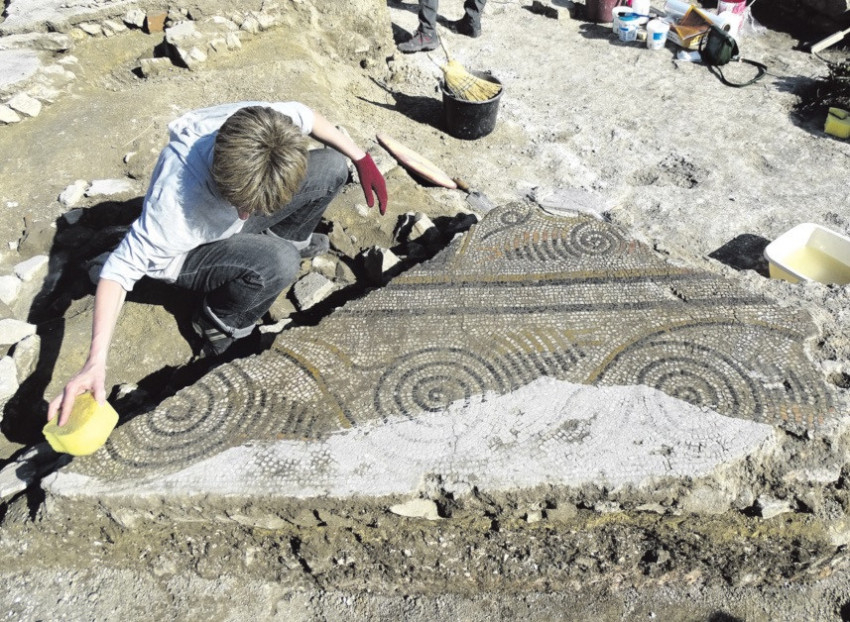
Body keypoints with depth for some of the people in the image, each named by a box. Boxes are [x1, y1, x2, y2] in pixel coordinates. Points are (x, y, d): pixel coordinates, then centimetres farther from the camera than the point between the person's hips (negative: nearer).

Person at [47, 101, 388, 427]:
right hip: (189, 251, -5)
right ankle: (218, 325, -6)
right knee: (279, 263, -35)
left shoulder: (264, 123, -32)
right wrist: (95, 363, -42)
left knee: (333, 165, -6)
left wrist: (361, 158, -6)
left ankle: (283, 238, 17)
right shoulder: (175, 201, -44)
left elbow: (304, 115, -9)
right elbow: (121, 267, -35)